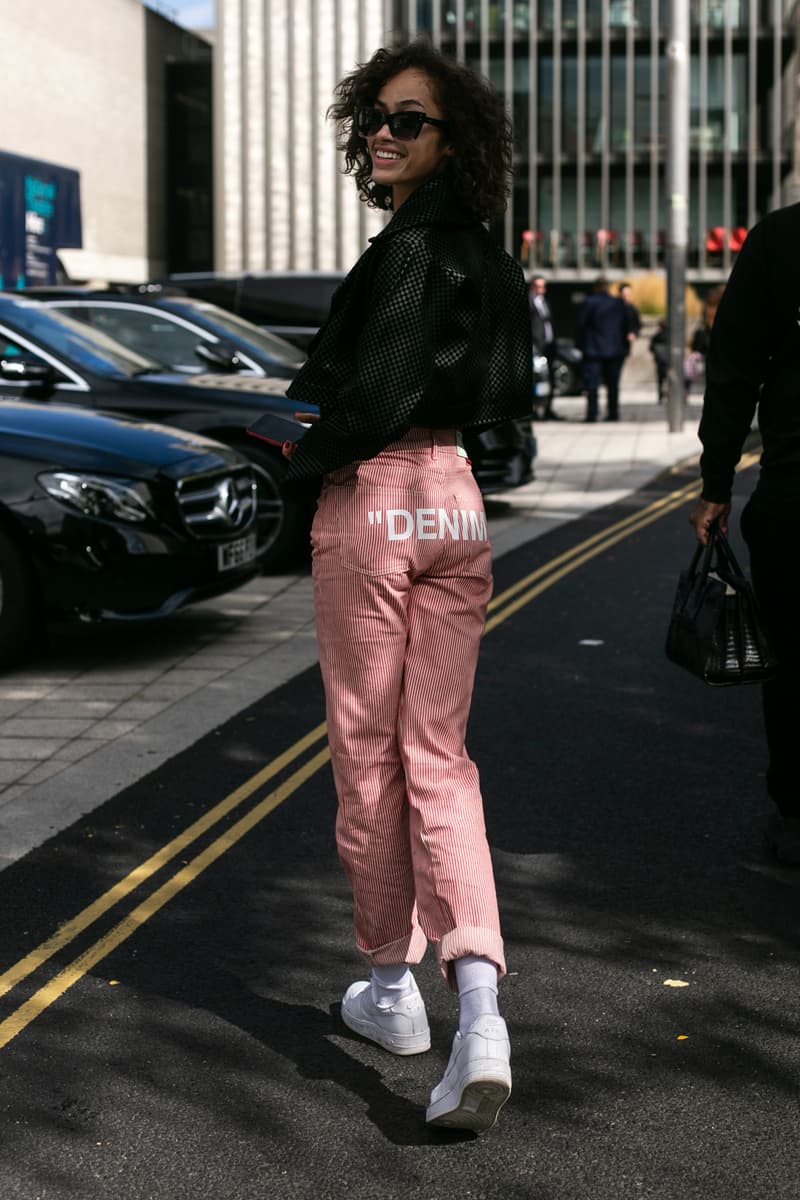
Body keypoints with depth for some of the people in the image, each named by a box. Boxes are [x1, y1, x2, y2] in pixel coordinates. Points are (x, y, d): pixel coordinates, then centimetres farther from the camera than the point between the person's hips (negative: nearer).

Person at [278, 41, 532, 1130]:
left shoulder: (410, 246, -15)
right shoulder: (488, 256, 12)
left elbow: (378, 397, -21)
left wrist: (300, 465, -3)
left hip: (371, 507, -8)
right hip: (458, 507, 8)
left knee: (367, 756, 8)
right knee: (437, 757, 6)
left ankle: (391, 986, 22)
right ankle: (480, 1013, -8)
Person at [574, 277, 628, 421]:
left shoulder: (588, 303, -7)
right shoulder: (618, 303, 5)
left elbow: (580, 325, -5)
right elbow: (625, 326, 11)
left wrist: (580, 344, 5)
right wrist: (622, 346, 18)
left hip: (593, 350, -4)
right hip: (614, 350, 4)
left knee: (592, 384, -3)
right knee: (612, 383, 10)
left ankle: (591, 414, -9)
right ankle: (613, 413, 11)